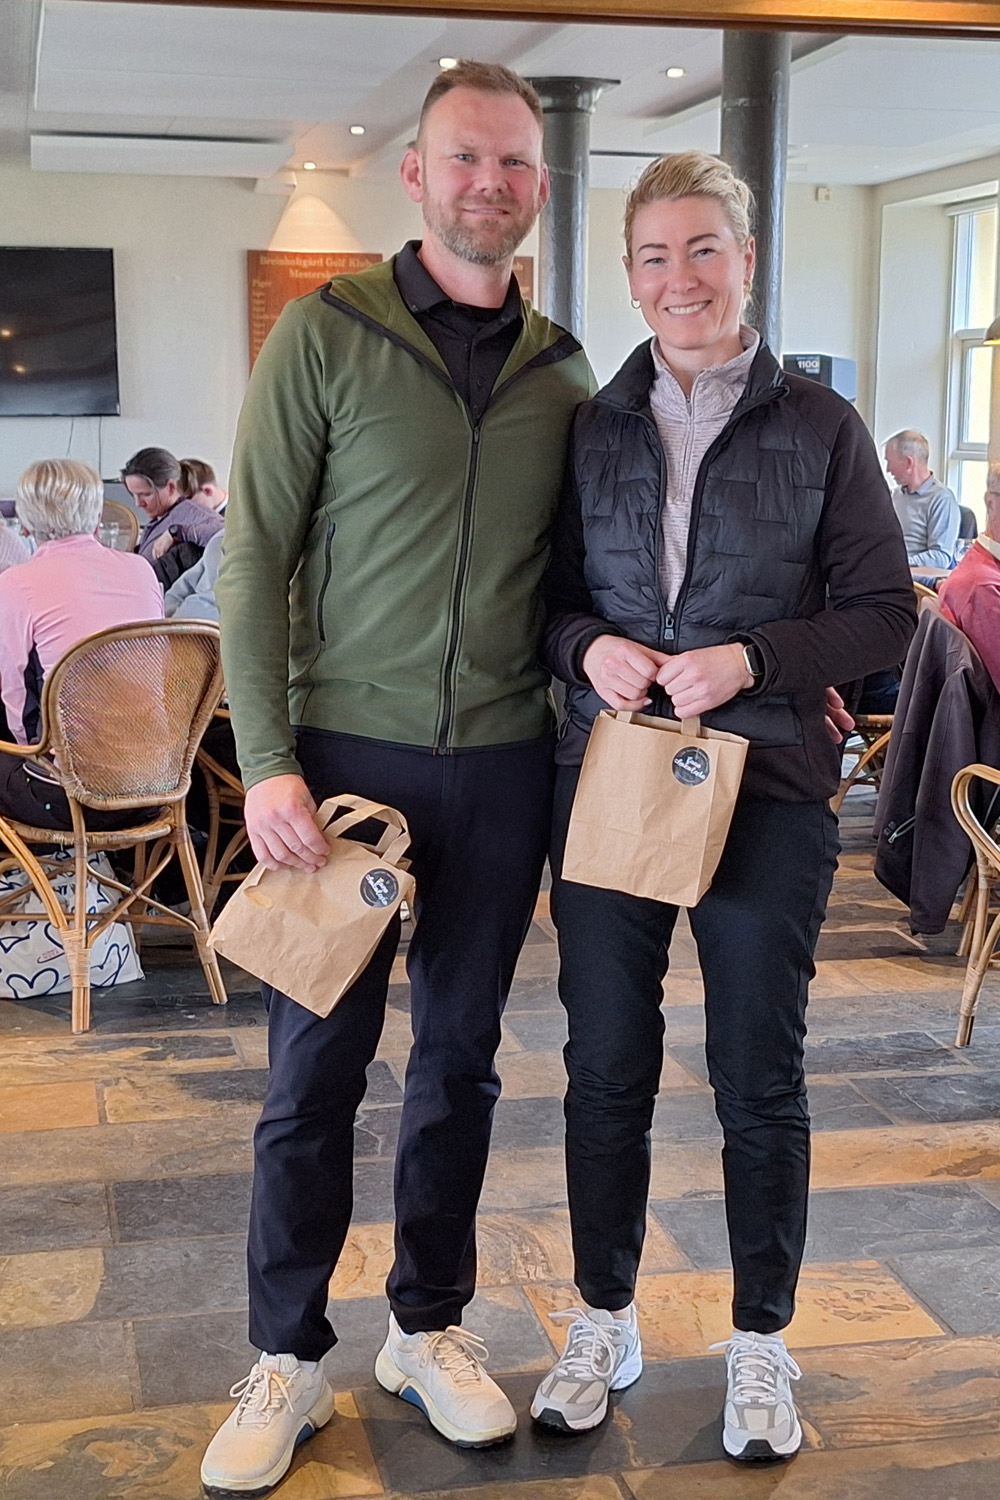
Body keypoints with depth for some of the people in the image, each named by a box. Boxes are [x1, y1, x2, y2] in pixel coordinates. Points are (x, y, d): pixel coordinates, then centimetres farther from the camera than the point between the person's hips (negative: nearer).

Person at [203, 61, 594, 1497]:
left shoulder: (563, 372, 7)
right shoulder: (326, 333, -4)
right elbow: (254, 559, -6)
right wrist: (267, 762, -12)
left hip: (501, 763, 3)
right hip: (344, 748, -3)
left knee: (461, 1055, 12)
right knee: (315, 1064, 4)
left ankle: (430, 1326, 30)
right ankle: (289, 1361, 21)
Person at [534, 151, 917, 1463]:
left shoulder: (819, 427, 0)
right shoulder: (591, 428, 7)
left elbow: (886, 612, -2)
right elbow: (550, 594, 12)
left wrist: (749, 661, -16)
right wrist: (587, 647, -10)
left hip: (768, 789, -2)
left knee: (760, 1080, 6)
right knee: (607, 1067, 10)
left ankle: (761, 1343, 25)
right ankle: (605, 1321, 28)